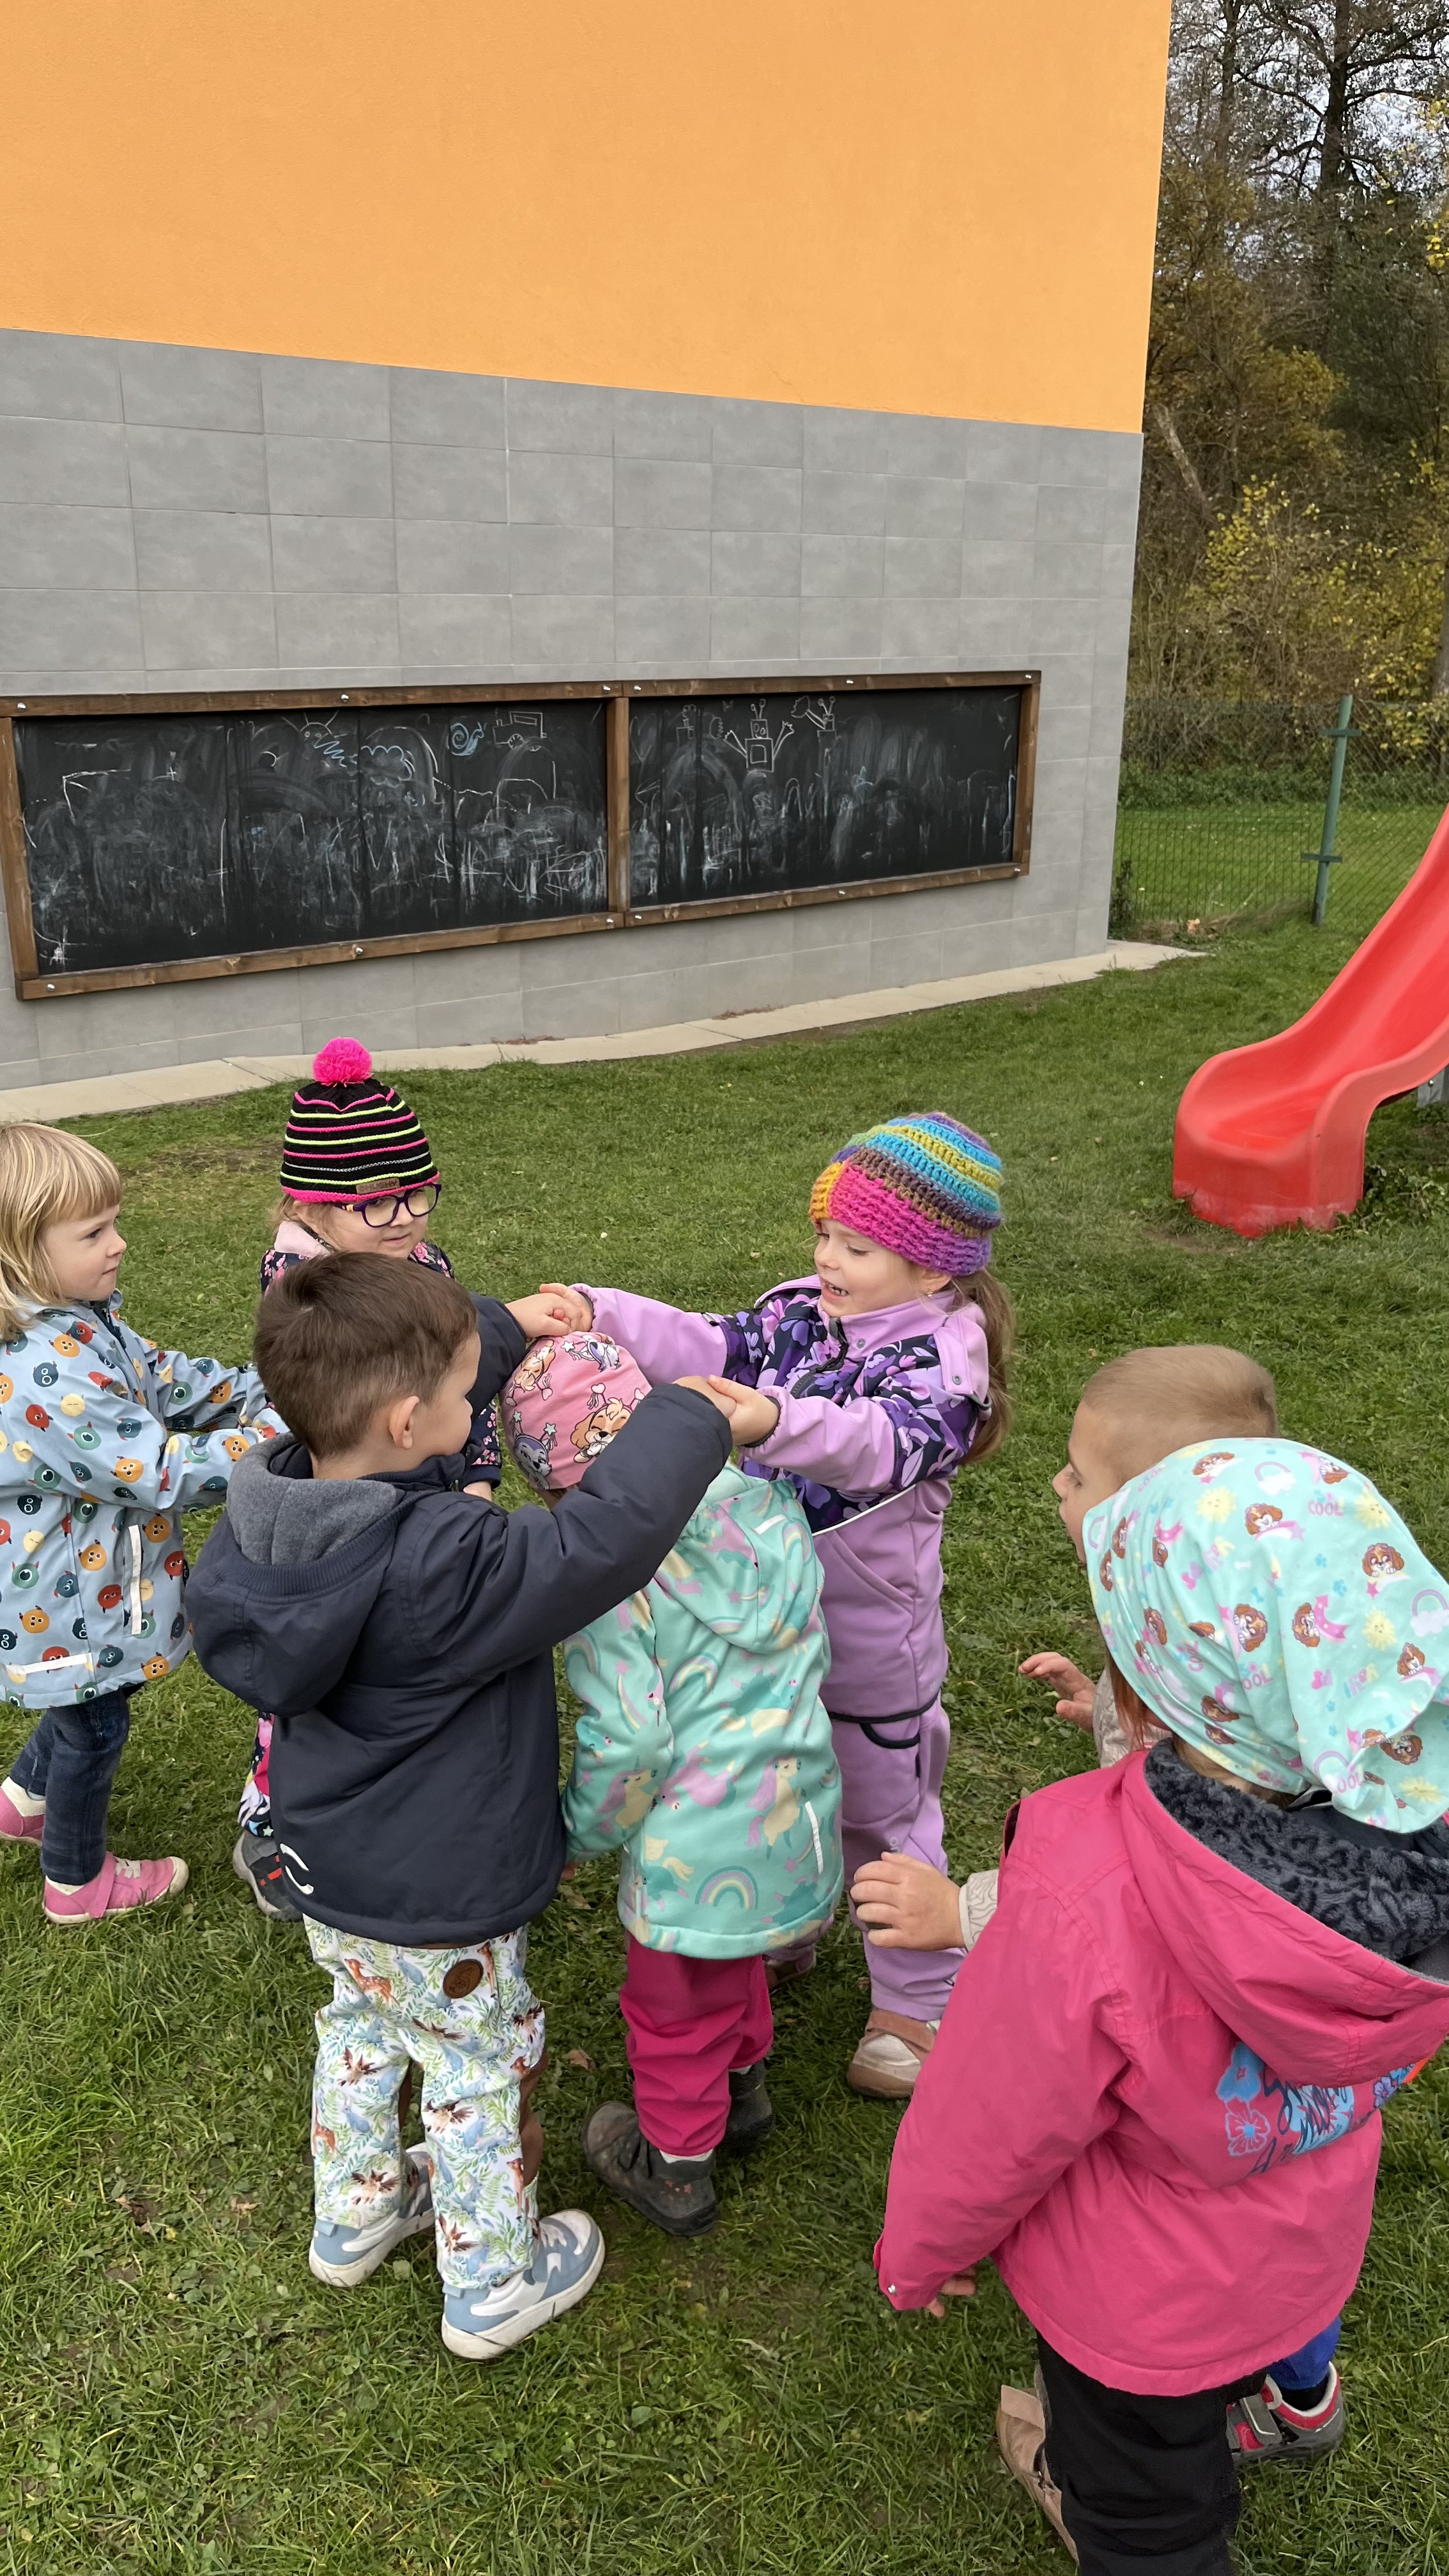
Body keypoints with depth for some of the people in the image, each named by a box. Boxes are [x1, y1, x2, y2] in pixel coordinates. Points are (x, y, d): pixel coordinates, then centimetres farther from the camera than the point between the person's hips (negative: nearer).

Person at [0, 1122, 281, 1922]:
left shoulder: (80, 1324, -6)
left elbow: (167, 1380, 3)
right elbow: (167, 1475, -33)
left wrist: (264, 1396, -10)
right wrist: (281, 1432, -27)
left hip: (82, 1581, 9)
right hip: (69, 1608, -9)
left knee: (92, 1704, 31)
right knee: (94, 1730, 16)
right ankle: (77, 1881, 40)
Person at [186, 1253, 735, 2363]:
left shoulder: (272, 1511, -14)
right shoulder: (448, 1567, -38)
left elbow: (381, 1402, 2)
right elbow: (606, 1538, -41)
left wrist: (503, 1326, 4)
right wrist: (691, 1412, -27)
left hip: (327, 1874, 7)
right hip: (442, 1908, -7)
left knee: (361, 2031, 31)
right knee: (482, 2074, 17)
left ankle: (355, 2211, 53)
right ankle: (495, 2284, 38)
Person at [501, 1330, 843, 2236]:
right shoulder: (770, 1506, -6)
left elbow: (627, 1738, -22)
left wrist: (582, 1832, -7)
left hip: (700, 1844, -6)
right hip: (801, 1812, 7)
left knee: (674, 2008, 20)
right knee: (735, 1964, 34)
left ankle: (677, 2168, 42)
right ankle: (743, 2090, 57)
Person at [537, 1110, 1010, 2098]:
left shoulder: (944, 1355, -22)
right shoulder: (801, 1313, -3)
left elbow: (888, 1442, -40)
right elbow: (712, 1346, -12)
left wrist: (771, 1419, -58)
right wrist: (592, 1312, -26)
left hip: (870, 1630, -6)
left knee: (881, 1812, 12)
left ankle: (917, 2003, 34)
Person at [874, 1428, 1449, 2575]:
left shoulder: (1083, 1911, -46)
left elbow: (990, 2129, -25)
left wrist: (917, 2249, -4)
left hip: (1141, 2296, -5)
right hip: (1306, 2254, 5)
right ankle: (1087, 2466, 66)